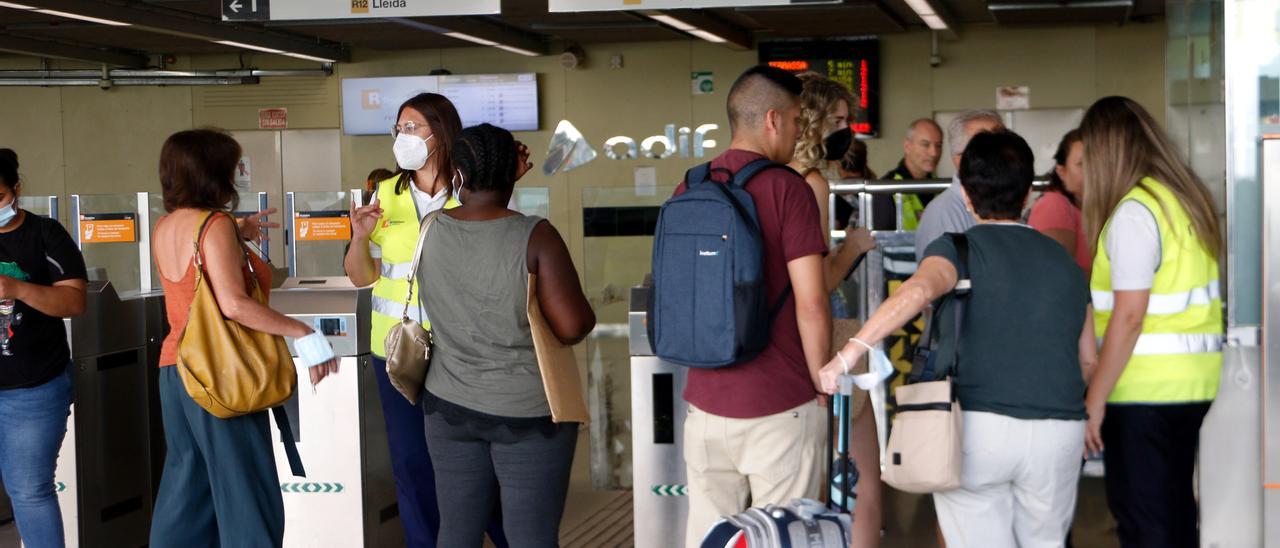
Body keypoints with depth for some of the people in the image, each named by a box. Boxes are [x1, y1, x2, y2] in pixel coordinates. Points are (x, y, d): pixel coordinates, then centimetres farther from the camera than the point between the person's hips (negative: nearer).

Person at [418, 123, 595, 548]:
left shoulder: (428, 232, -4)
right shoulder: (535, 236, -18)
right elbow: (574, 327, -19)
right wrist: (585, 313, 3)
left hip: (452, 405, 4)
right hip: (529, 412, -4)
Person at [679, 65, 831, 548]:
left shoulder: (687, 191, 6)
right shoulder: (786, 189, -11)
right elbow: (811, 302, -15)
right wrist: (823, 382, -3)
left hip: (706, 402, 5)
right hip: (780, 405, -5)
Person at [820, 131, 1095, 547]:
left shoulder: (957, 249, -1)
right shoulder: (1065, 262, 12)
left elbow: (918, 291, -23)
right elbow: (1088, 361, 13)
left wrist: (849, 354, -25)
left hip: (975, 426, -3)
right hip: (1059, 431, 4)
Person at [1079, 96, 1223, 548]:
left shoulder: (1134, 210, -14)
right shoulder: (1187, 197, 12)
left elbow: (1128, 317, -19)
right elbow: (1175, 299, 13)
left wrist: (1094, 400, -16)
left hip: (1145, 390, -8)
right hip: (1193, 382, 8)